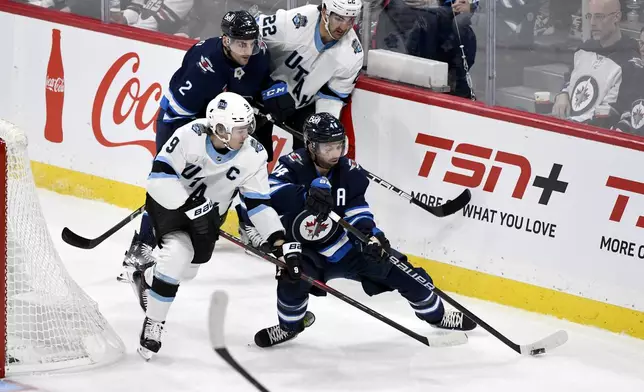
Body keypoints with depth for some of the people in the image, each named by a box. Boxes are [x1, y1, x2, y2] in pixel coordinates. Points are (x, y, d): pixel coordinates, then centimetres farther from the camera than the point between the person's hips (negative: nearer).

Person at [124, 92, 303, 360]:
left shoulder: (253, 155, -20)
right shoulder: (190, 136, -32)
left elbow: (259, 203, -14)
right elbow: (160, 176, -30)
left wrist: (280, 242, -23)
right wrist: (192, 207, -36)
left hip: (209, 211, 5)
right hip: (169, 200, -5)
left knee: (187, 269, 14)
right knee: (178, 253, -25)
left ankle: (145, 273, 49)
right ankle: (152, 323, -7)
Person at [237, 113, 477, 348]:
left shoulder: (349, 171, -9)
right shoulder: (294, 166, -19)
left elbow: (357, 212, -9)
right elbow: (270, 193, -38)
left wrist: (370, 236, -30)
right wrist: (306, 193, -54)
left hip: (345, 244, 3)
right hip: (305, 250, -3)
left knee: (401, 271, -2)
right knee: (294, 277, -34)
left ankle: (436, 315, 25)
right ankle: (290, 325, -2)